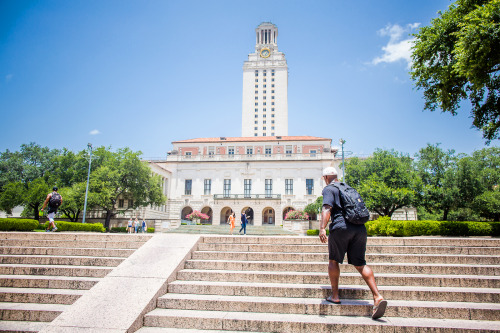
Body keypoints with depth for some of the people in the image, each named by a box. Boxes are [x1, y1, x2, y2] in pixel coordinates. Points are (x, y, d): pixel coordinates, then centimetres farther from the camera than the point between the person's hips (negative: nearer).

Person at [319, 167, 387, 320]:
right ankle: (378, 297, -6)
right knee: (360, 264, 8)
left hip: (341, 227, -6)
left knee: (333, 260, 12)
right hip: (360, 228, 6)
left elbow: (327, 208, -14)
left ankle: (335, 295, 16)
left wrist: (322, 228, -23)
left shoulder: (329, 189, 4)